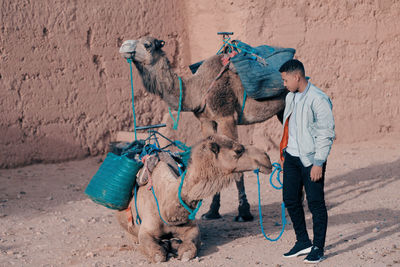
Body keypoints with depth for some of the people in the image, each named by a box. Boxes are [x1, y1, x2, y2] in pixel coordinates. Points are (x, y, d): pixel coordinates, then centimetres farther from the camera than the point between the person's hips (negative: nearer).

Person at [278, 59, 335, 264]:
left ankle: (318, 248, 8)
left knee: (316, 203, -2)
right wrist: (284, 153, 21)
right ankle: (303, 242, 24)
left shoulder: (318, 99, -15)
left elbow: (326, 134, -15)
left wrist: (318, 163, -18)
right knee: (290, 200, 10)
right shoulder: (290, 97, 11)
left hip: (311, 159, -8)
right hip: (292, 157, 8)